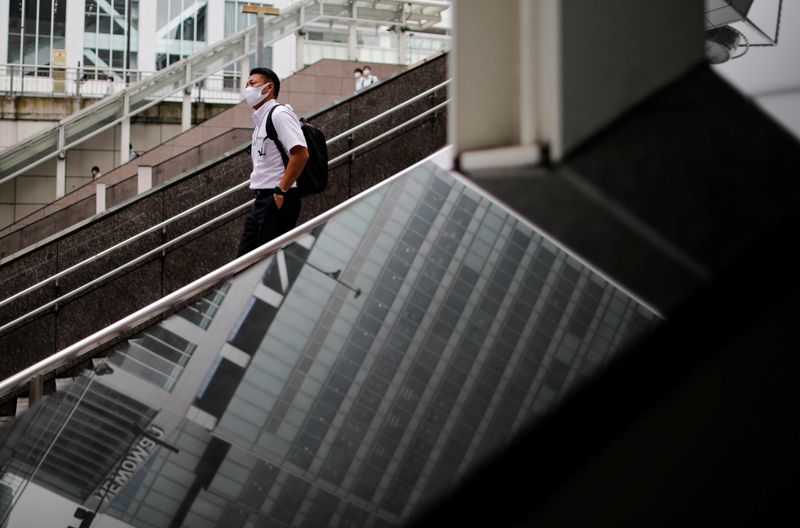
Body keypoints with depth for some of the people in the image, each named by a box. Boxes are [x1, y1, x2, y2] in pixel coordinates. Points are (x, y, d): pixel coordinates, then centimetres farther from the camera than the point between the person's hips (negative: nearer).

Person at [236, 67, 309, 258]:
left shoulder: (279, 113, -9)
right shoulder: (259, 120, 21)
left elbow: (300, 154, -21)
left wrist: (281, 191, -20)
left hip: (278, 201, -10)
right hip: (261, 199, 10)